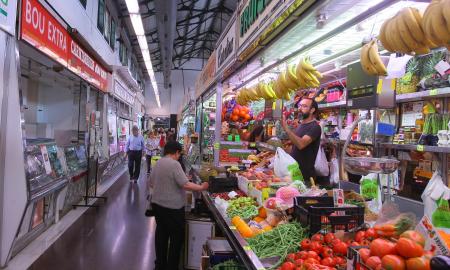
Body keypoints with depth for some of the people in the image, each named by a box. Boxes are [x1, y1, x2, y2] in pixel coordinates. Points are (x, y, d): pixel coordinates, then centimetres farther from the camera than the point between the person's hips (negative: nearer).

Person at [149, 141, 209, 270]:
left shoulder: (158, 163, 6)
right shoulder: (174, 164, -19)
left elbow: (151, 183, 15)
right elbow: (185, 184, -24)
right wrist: (201, 187, -13)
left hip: (157, 204, 8)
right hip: (172, 207, -8)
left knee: (161, 234, 19)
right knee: (177, 237, 7)